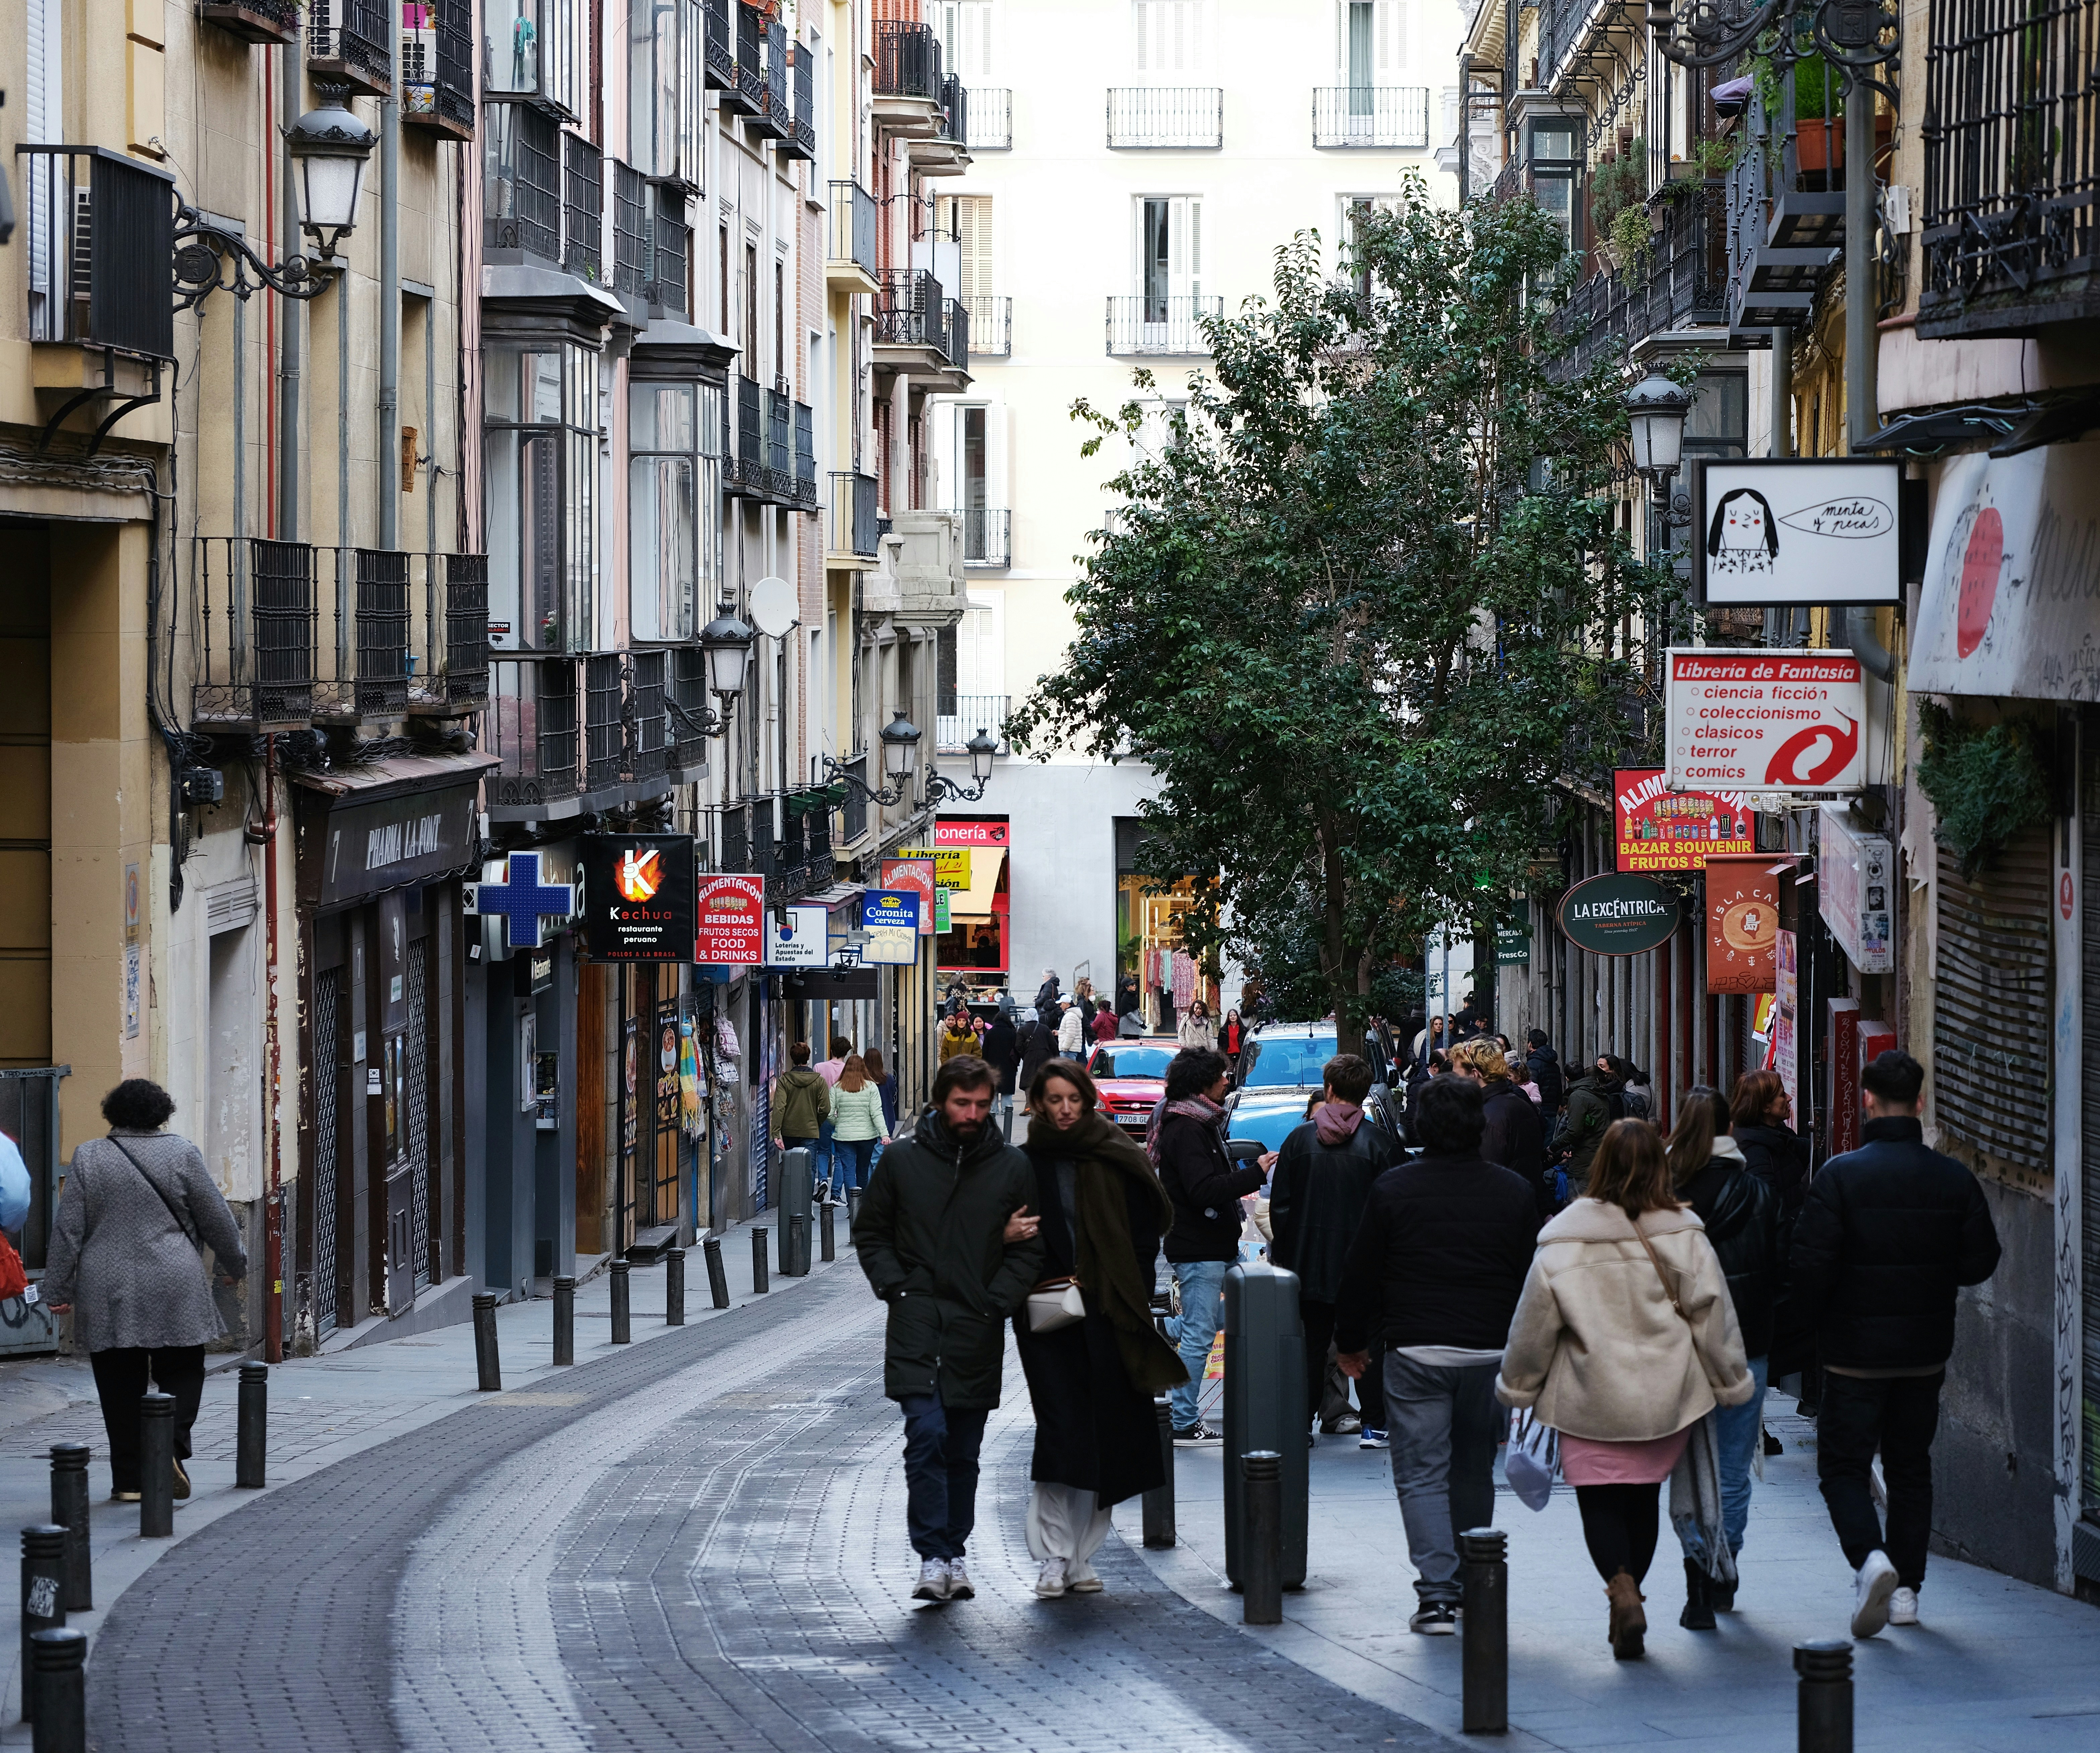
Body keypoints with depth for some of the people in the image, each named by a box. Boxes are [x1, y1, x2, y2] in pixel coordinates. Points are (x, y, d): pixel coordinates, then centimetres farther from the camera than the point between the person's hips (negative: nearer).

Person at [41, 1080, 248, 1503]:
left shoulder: (88, 1158, 3)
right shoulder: (182, 1154, 0)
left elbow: (68, 1230, 2)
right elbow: (217, 1220, 5)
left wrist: (58, 1289, 7)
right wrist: (234, 1266, 21)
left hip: (107, 1295, 1)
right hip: (174, 1291, -1)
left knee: (121, 1388, 5)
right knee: (181, 1372, 9)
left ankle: (129, 1479, 4)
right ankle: (172, 1448, -14)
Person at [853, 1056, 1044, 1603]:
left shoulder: (1013, 1167, 5)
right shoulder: (901, 1161, 4)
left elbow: (1029, 1249, 7)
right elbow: (870, 1234, 11)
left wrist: (997, 1302, -5)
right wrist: (896, 1289, -2)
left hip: (978, 1332, 2)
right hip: (916, 1326, -2)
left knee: (963, 1451, 9)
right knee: (926, 1436, -15)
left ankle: (955, 1553, 19)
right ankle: (934, 1557, -17)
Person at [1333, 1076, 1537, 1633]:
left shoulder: (1393, 1189, -5)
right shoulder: (1515, 1192, 2)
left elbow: (1361, 1274, 0)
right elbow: (1535, 1277, 10)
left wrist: (1352, 1342, 14)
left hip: (1415, 1352, -3)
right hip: (1491, 1352, 3)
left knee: (1421, 1473, 0)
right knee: (1474, 1471, 16)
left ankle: (1437, 1592, -11)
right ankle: (1471, 1583, 25)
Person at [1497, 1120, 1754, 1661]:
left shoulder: (1563, 1241, -10)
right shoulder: (1684, 1238, -6)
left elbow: (1534, 1327, -3)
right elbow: (1714, 1318, 1)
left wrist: (1517, 1388, 11)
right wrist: (1733, 1385, 13)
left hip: (1591, 1402, -2)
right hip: (1666, 1399, 2)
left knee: (1600, 1500, 2)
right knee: (1643, 1498, 17)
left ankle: (1622, 1588, -21)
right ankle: (1631, 1594, 23)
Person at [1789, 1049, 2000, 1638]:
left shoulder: (1840, 1175, -14)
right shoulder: (1953, 1179, -3)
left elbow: (1810, 1263, -17)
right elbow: (1981, 1261, 1)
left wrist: (1819, 1322, 2)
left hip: (1855, 1351, -4)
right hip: (1926, 1349, 4)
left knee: (1842, 1463, 5)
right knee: (1911, 1467, 16)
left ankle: (1870, 1556, -19)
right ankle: (1907, 1586, 15)